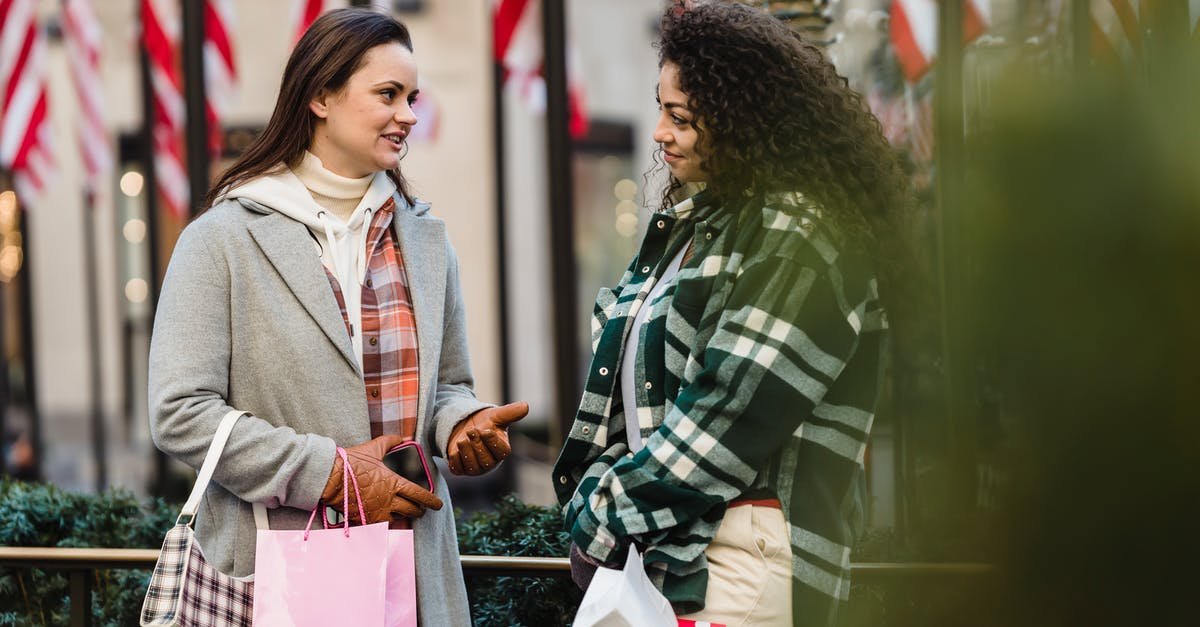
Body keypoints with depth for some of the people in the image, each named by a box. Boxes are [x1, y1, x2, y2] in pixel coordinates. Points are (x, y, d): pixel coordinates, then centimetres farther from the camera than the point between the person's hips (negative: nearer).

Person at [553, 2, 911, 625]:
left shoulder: (800, 240, -11)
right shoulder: (693, 223, 16)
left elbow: (730, 416, -17)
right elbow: (623, 382, 16)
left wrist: (604, 518, -11)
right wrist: (595, 497, 1)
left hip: (742, 559, -8)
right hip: (655, 546, 8)